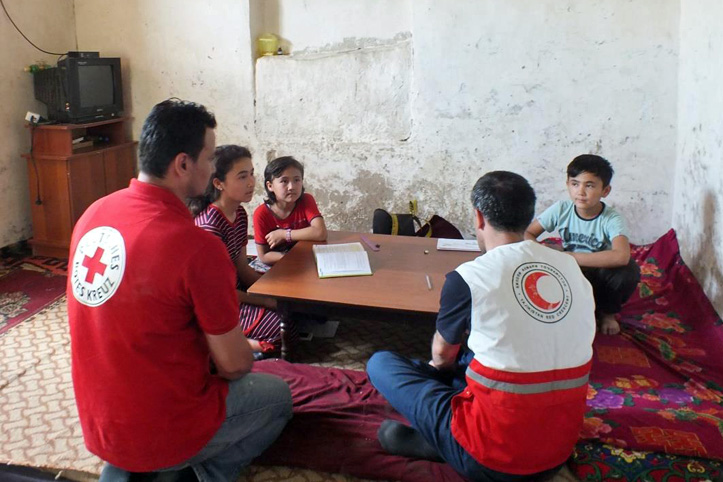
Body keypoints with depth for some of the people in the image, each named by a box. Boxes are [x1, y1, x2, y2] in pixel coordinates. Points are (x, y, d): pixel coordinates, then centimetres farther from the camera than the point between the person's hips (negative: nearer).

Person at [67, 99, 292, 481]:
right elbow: (234, 363, -16)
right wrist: (241, 353, 7)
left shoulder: (92, 214, -4)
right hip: (160, 433, -6)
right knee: (277, 396, 17)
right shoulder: (198, 248, -26)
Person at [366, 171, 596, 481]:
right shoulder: (571, 267, 1)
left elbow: (442, 354, 5)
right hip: (561, 449, 6)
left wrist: (441, 365, 29)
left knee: (380, 363, 10)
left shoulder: (467, 278, -14)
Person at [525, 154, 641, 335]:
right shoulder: (561, 209, -13)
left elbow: (621, 256, -42)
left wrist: (568, 256, -40)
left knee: (629, 268, -32)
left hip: (601, 278, -1)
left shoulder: (612, 219, -22)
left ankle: (607, 312, -1)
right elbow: (526, 234, -7)